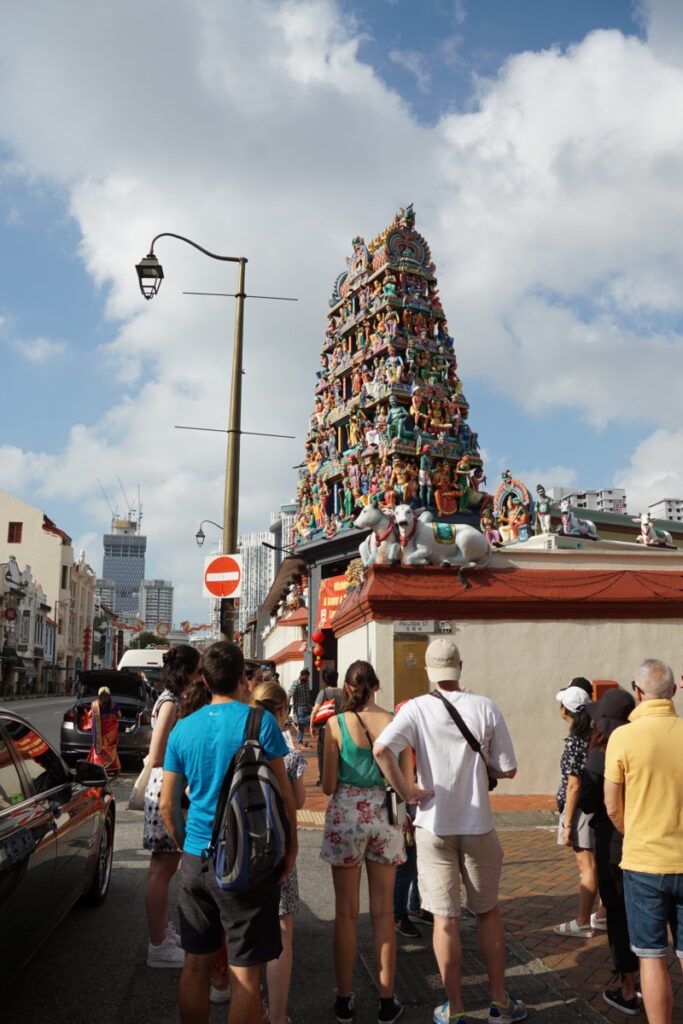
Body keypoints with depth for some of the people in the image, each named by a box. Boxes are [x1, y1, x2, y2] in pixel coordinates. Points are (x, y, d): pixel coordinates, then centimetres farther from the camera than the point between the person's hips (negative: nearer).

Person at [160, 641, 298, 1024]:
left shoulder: (184, 728, 4)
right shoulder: (260, 721, -10)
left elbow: (167, 803, 9)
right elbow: (284, 792, -8)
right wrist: (292, 846, 3)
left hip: (196, 860, 5)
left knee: (197, 964, 17)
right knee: (245, 974, 4)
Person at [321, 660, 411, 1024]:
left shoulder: (337, 724, -9)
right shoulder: (394, 722, -5)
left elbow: (328, 786, -6)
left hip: (345, 816, -1)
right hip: (384, 816, 1)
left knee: (346, 912, 10)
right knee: (383, 912, 11)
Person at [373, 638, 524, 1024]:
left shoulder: (417, 709, -11)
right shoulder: (486, 708, -7)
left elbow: (381, 749, -26)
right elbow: (508, 769, -3)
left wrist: (406, 790, -15)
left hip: (434, 826, -1)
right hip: (478, 825, 1)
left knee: (445, 918, 9)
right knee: (488, 912, 18)